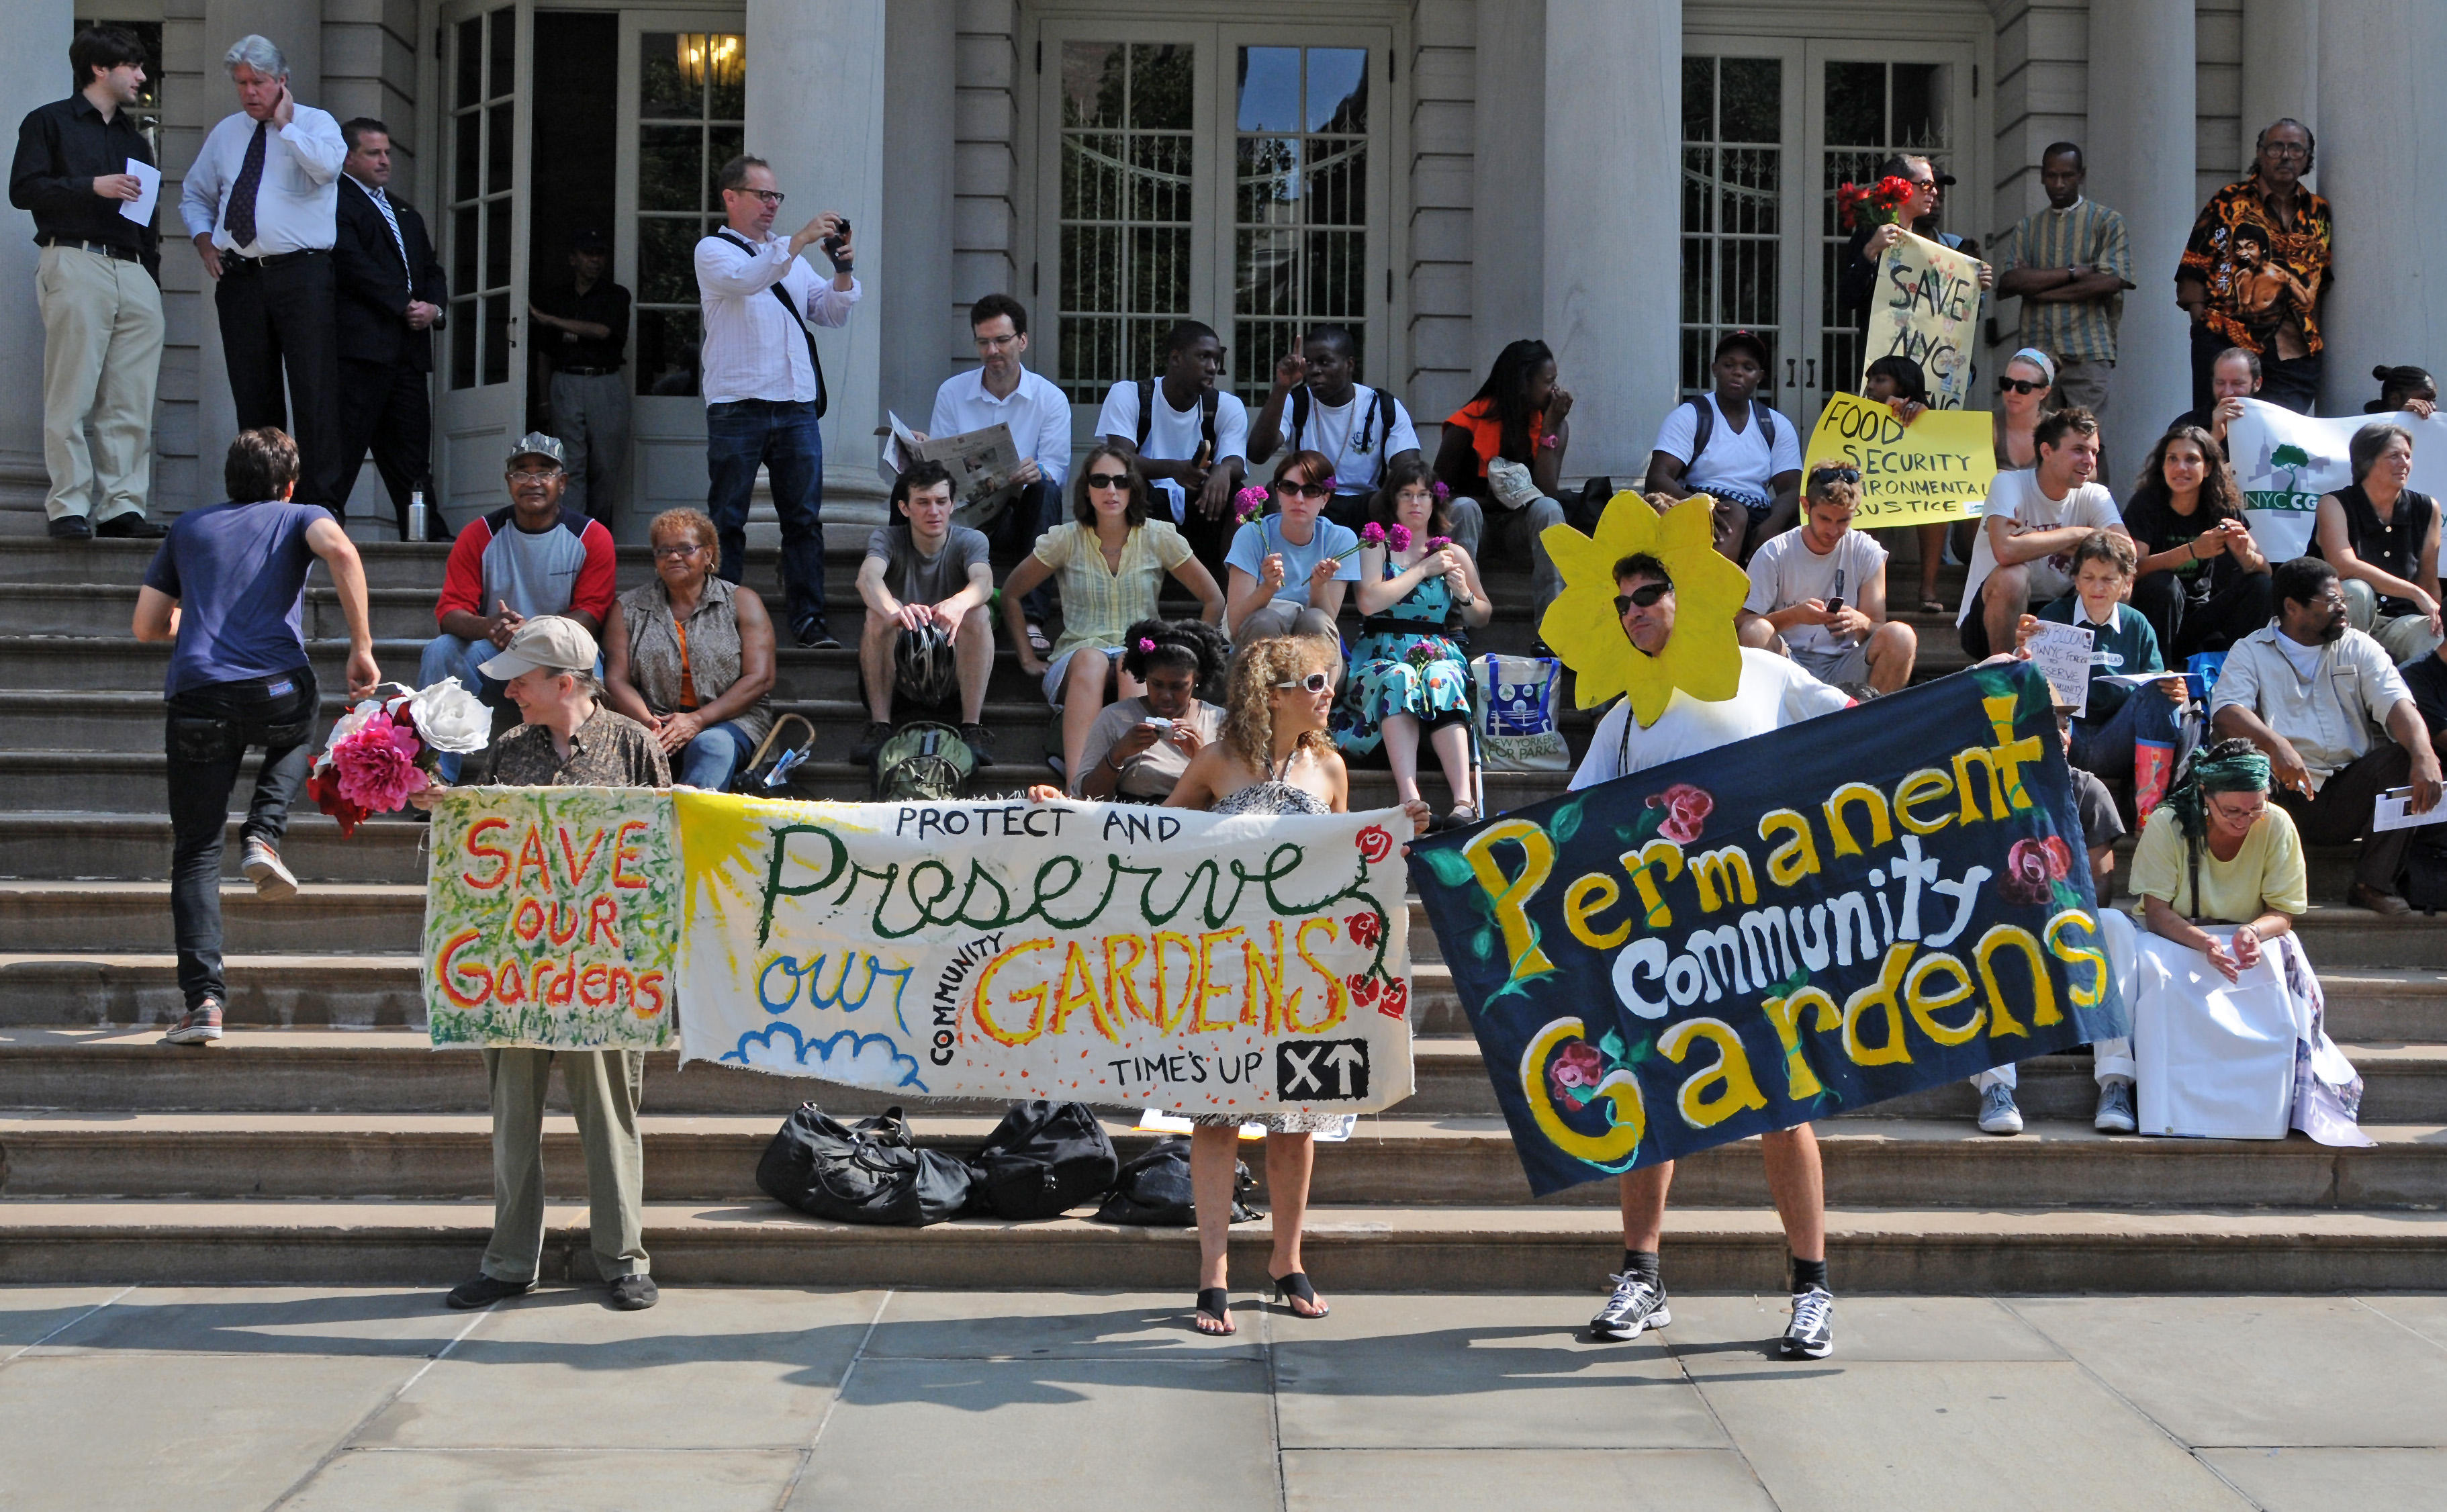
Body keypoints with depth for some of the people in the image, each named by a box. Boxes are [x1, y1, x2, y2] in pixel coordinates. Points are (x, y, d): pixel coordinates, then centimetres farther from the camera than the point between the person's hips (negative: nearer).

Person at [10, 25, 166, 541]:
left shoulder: (133, 139, 27)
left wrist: (152, 277, 16)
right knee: (71, 396, -8)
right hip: (76, 262, -6)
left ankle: (122, 505, 0)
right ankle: (69, 508, -6)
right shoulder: (49, 122, 8)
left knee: (131, 402, -2)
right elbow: (23, 189, -4)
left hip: (134, 272, 6)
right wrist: (93, 186, -13)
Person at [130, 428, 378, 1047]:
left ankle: (204, 999, -8)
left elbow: (147, 626, 25)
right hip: (277, 688, -1)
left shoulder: (189, 527, 24)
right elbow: (340, 552, -8)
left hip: (197, 696, 1)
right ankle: (264, 837, 9)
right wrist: (362, 647, -6)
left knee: (196, 853, 6)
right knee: (297, 737, 36)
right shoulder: (299, 517, 17)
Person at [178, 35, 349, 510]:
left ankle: (322, 501, -12)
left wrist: (285, 125, -8)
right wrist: (204, 237, 12)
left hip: (302, 274, -5)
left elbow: (329, 167, -18)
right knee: (253, 396, 5)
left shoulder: (315, 123, 5)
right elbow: (194, 194, 30)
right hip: (239, 276, 5)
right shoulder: (225, 133, 20)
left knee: (315, 390, -11)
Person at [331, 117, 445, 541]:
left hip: (409, 349, 8)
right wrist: (405, 304, -13)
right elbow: (352, 264, -11)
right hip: (360, 343, -8)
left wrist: (433, 307, 2)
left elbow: (432, 269, 24)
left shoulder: (406, 214, 28)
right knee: (345, 443, -10)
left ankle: (430, 535, 5)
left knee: (412, 450, 6)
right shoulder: (333, 202, 1)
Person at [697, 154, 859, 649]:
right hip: (737, 406, -5)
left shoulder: (792, 258, 23)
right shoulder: (713, 251, 5)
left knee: (804, 518, 1)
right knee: (727, 520, -1)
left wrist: (842, 272, -3)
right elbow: (743, 280, -17)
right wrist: (799, 240, -25)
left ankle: (808, 619, 2)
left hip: (797, 407, 5)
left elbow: (833, 313, 16)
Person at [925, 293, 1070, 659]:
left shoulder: (1050, 399, 4)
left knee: (1046, 488, -35)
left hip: (1022, 514, 0)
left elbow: (1057, 469, -7)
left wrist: (1037, 472, -32)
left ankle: (1032, 617, -41)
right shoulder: (952, 393, 9)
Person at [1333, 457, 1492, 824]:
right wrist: (1423, 569, -2)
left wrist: (1465, 595, 3)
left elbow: (1483, 618, 25)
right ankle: (1409, 800, -51)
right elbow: (1369, 601, -6)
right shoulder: (1376, 547, 13)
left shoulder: (1453, 554, 20)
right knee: (1398, 679, -37)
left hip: (1441, 654, 1)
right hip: (1382, 655, -1)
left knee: (1439, 680, -36)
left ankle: (1465, 800, -50)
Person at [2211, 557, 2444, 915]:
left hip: (2349, 797, 2)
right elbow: (2226, 710, -12)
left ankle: (2373, 884, -20)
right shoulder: (2250, 652, 7)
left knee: (2404, 756, -23)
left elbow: (2397, 704, -3)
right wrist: (2275, 744, -32)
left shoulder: (2359, 648, 13)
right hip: (2284, 789, -2)